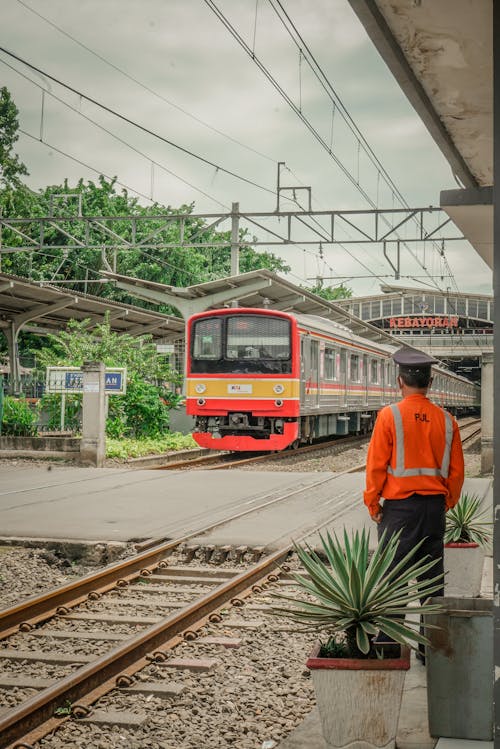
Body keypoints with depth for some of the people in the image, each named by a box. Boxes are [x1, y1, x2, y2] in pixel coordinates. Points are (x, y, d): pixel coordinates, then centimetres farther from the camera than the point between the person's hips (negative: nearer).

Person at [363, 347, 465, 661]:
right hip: (435, 506, 4)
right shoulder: (446, 420, 3)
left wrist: (373, 503, 3)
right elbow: (456, 470, 7)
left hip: (400, 506, -4)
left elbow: (376, 465, -8)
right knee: (432, 577, 10)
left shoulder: (390, 415, -8)